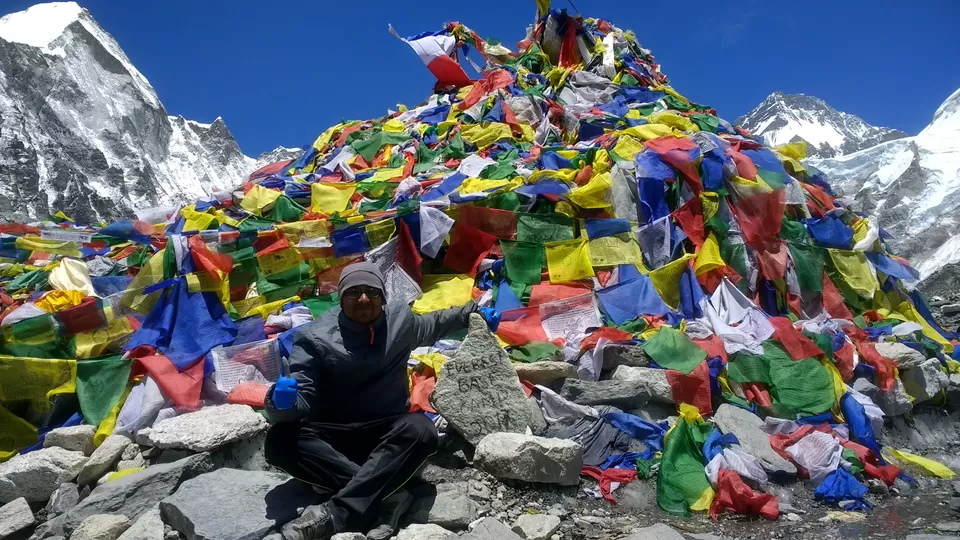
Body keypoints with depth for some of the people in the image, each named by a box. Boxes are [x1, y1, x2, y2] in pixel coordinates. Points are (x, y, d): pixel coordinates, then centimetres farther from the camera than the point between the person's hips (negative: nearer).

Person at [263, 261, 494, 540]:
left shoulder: (401, 320, 2)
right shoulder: (315, 336, -10)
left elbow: (433, 324, 26)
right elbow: (301, 398, -16)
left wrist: (472, 311, 22)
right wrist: (282, 401, -39)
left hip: (387, 434, 1)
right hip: (330, 435, -1)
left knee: (420, 429, -33)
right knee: (280, 439, -31)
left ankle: (334, 515, -39)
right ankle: (384, 495, -34)